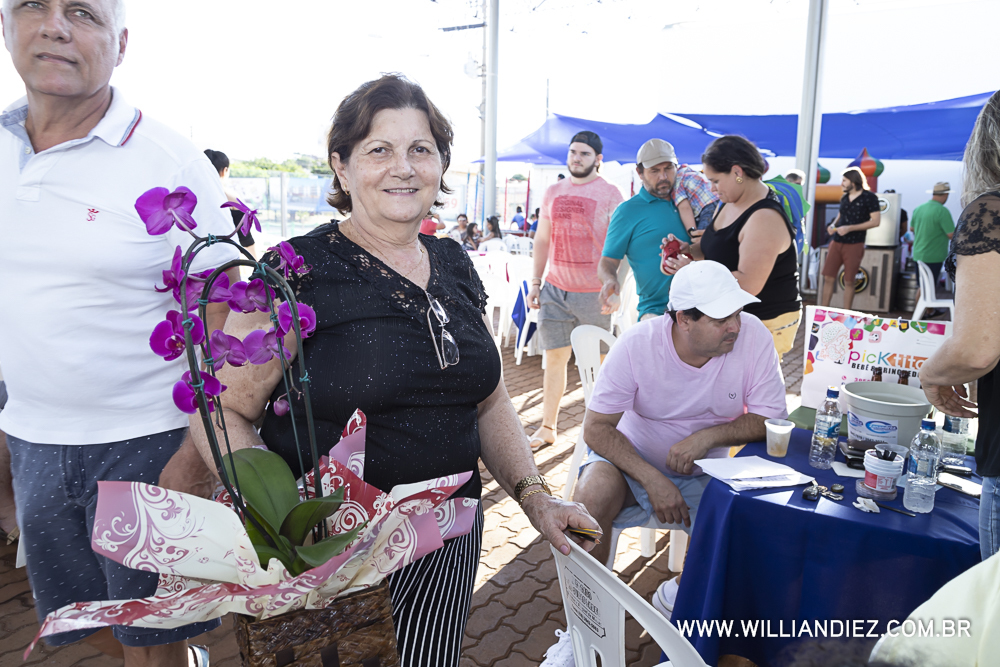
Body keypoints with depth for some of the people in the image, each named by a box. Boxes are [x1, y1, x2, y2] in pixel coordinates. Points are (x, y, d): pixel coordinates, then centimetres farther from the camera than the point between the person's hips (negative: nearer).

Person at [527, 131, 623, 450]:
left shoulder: (609, 194, -1)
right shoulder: (552, 192, 11)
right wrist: (535, 283, 11)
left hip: (594, 292, -3)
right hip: (555, 289, 4)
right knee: (554, 357, 6)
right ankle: (547, 427, 16)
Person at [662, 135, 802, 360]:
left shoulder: (765, 218, -22)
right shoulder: (729, 202, 8)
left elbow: (749, 285, -28)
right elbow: (714, 245, 24)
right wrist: (688, 250, 1)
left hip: (767, 323, -8)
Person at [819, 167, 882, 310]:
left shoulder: (869, 197, -6)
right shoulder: (844, 198, 11)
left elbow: (875, 221, -10)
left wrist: (849, 228, -17)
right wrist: (833, 225, 2)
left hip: (854, 245, -5)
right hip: (836, 243, 5)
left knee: (849, 281, 1)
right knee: (828, 278, 1)